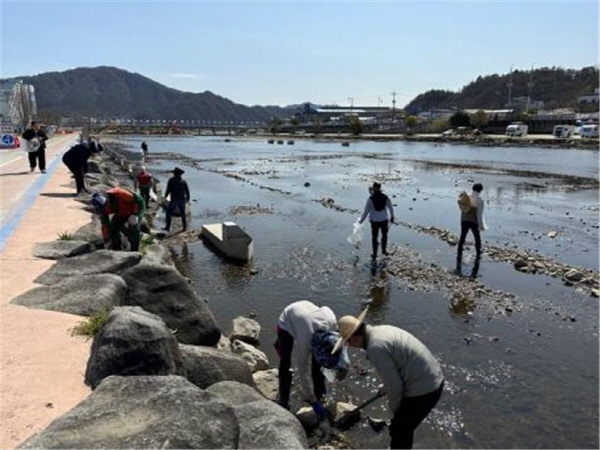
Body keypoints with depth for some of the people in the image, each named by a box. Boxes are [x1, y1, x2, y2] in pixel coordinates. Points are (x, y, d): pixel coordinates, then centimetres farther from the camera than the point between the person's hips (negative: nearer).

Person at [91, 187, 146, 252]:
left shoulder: (118, 194, -39)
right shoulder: (101, 206, -20)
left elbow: (138, 199, -29)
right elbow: (105, 225, -10)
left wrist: (134, 215, -31)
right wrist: (106, 240, -6)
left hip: (137, 207, -6)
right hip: (122, 213, 6)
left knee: (132, 228, -23)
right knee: (113, 228, -7)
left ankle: (135, 251, -8)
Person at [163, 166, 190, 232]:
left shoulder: (171, 180, -9)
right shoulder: (184, 181, 0)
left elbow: (168, 190, -11)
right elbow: (187, 191, 2)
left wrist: (165, 196, 7)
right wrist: (188, 198, 18)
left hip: (174, 200, -3)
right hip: (182, 200, 3)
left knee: (169, 212, 10)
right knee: (183, 213, 17)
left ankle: (167, 227, 7)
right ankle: (185, 227, 18)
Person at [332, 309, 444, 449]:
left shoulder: (375, 347, -24)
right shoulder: (381, 330, 6)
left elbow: (394, 386, -19)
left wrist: (394, 407, 1)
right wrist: (386, 387, 30)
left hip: (423, 390, -9)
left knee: (398, 430, 10)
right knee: (404, 426, 26)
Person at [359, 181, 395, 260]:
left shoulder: (370, 199, -18)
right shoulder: (385, 197, -10)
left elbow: (366, 211, -15)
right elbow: (391, 208, 1)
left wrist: (361, 220, 1)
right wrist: (392, 217, 19)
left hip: (374, 221, -2)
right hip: (384, 220, 2)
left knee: (374, 237, 14)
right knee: (384, 235, 27)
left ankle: (374, 255, 22)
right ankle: (384, 250, 42)